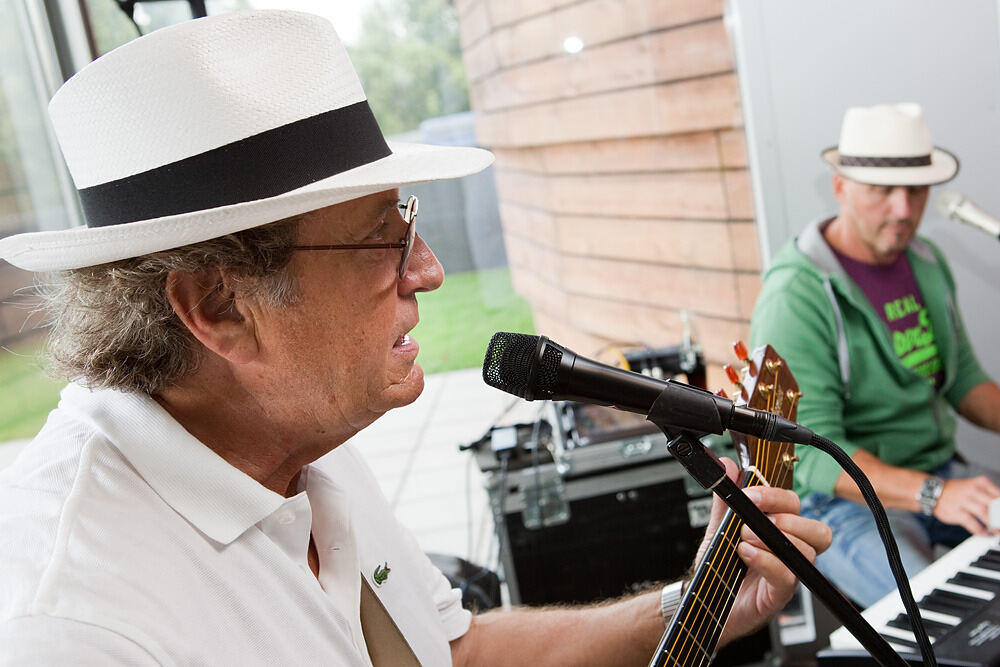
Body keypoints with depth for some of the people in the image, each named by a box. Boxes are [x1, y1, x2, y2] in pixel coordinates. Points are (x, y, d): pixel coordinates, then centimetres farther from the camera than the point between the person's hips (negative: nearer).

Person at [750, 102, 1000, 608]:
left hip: (939, 476, 8)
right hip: (842, 500, -7)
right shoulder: (795, 300, -20)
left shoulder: (925, 263, 7)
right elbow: (812, 452, -24)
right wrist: (933, 494, -33)